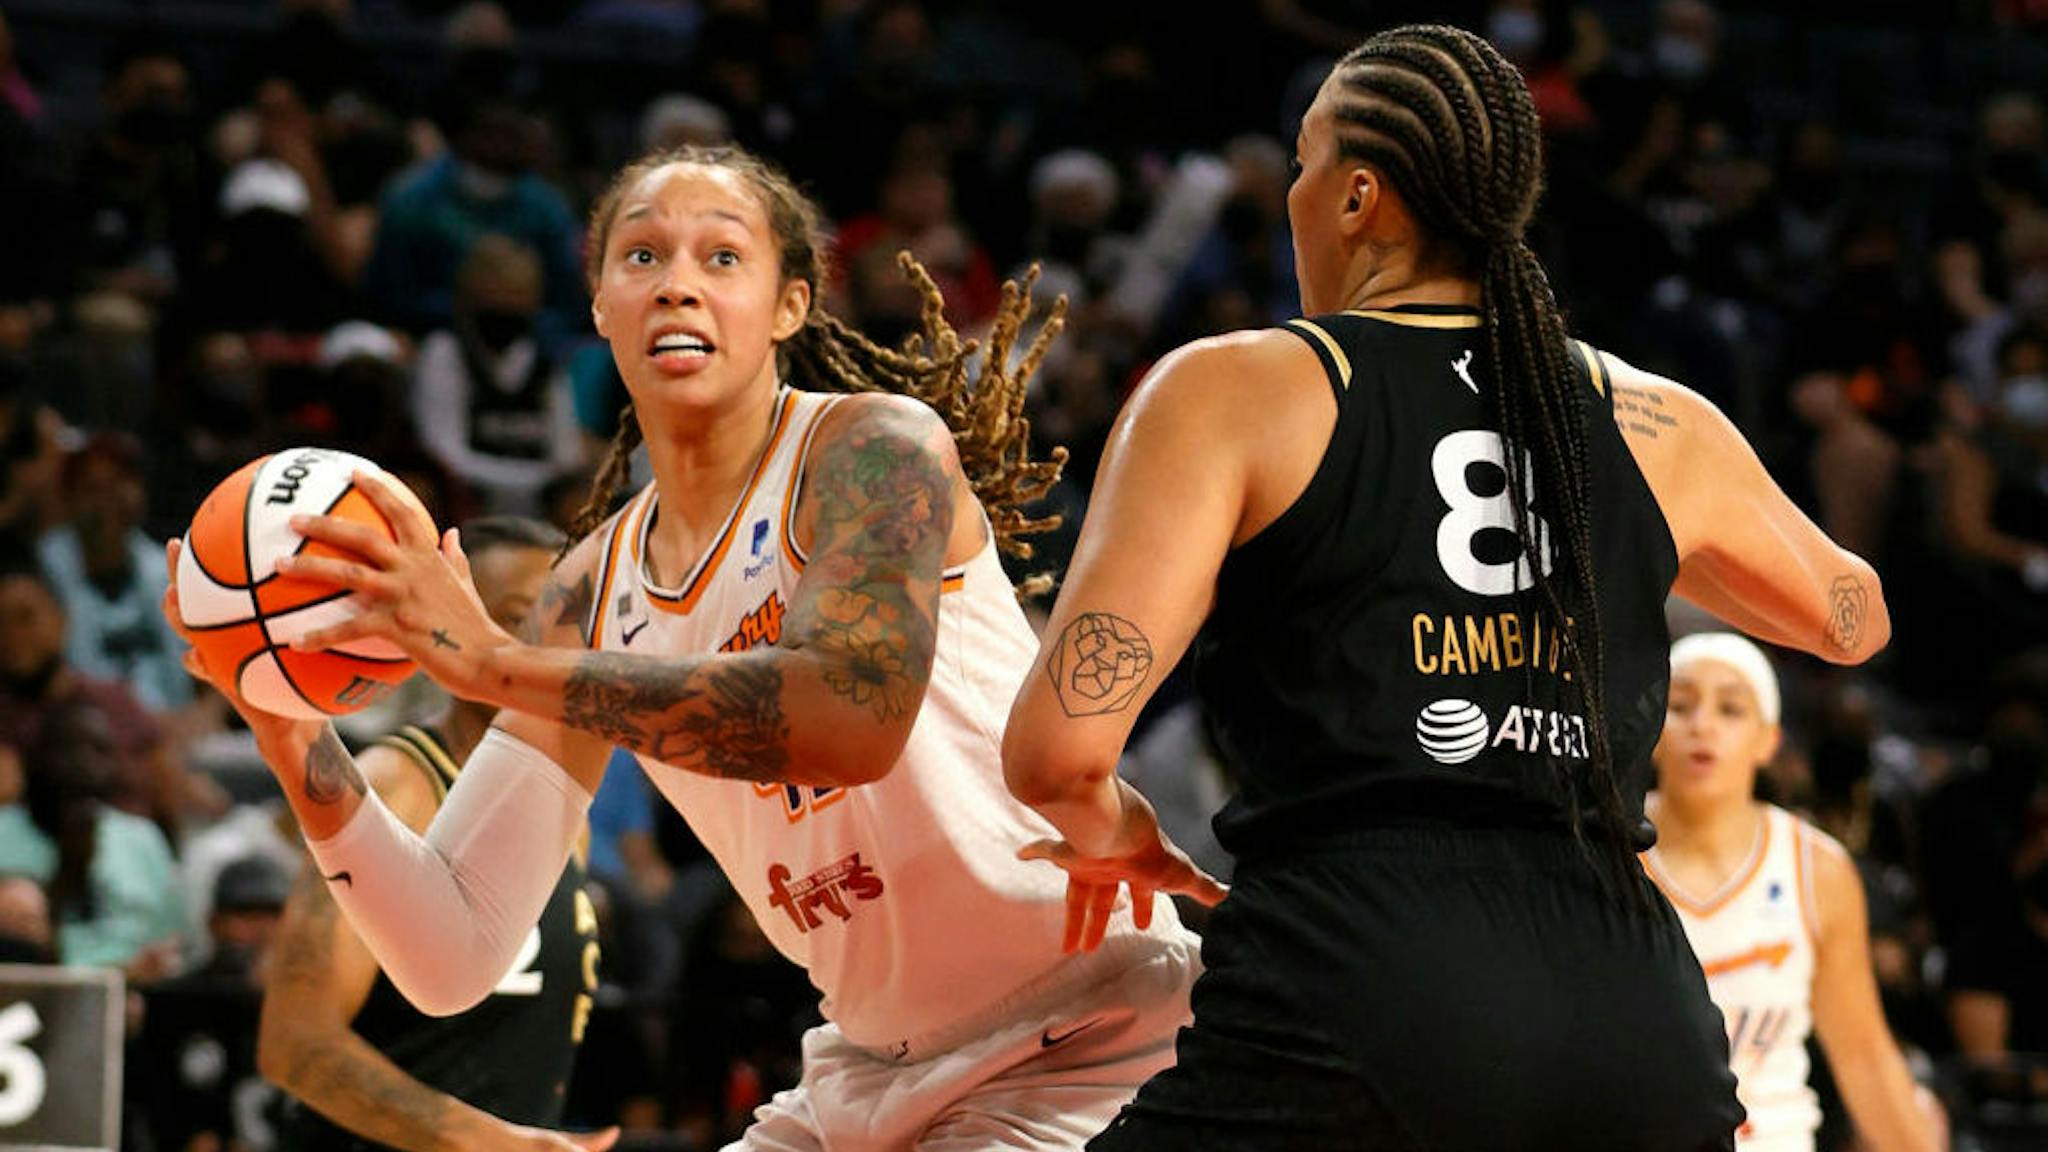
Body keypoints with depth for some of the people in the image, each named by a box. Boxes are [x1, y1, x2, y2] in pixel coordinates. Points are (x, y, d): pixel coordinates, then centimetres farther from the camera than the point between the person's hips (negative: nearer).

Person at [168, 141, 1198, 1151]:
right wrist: (294, 739, -16)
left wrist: (493, 661, -32)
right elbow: (455, 959, -1)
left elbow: (851, 715, -34)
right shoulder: (595, 592, 5)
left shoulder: (876, 446, -12)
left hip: (1089, 1047, -6)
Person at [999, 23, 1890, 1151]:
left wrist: (1105, 826, 17)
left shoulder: (1234, 391, 3)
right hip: (1637, 1018, 5)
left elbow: (1058, 748, -6)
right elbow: (1852, 617, 37)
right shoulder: (1660, 428, 16)